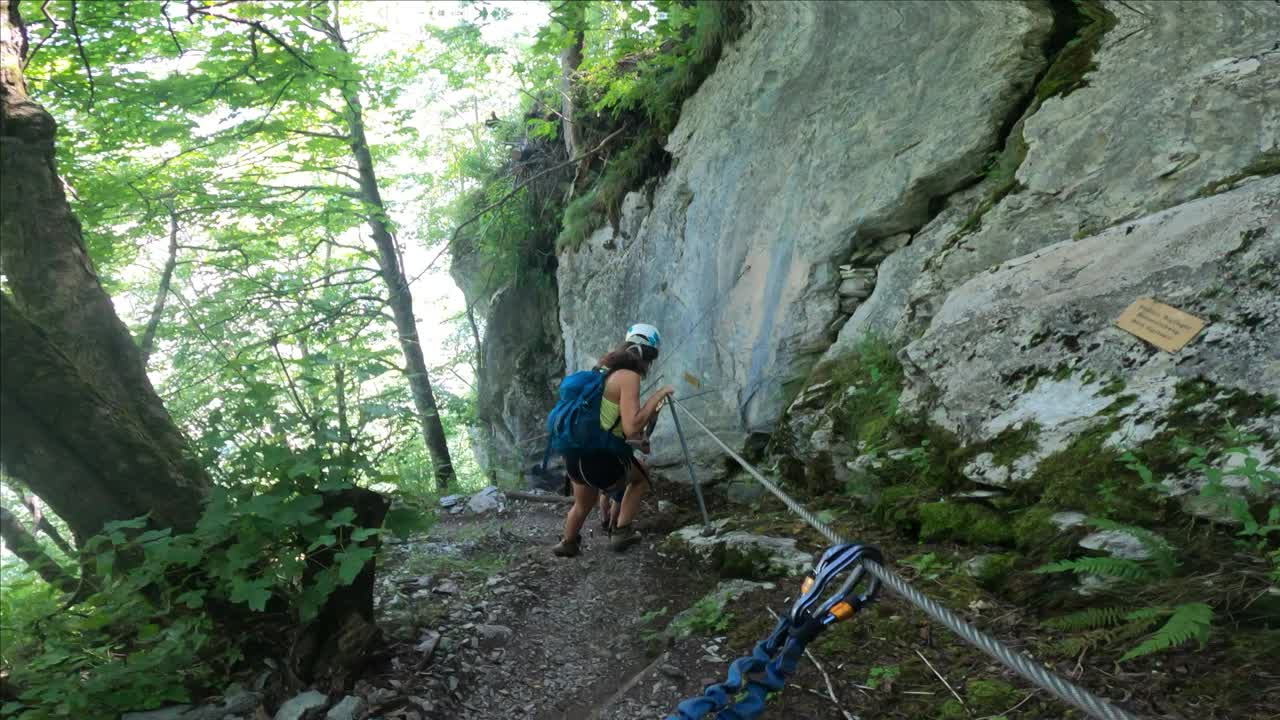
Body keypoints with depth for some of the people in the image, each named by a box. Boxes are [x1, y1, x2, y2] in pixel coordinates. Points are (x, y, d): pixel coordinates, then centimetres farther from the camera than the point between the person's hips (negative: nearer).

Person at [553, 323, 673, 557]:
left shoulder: (603, 368, 10)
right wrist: (657, 396, -15)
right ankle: (621, 532, 21)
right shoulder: (628, 376, -15)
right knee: (642, 476, 22)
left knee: (583, 504, 33)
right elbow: (632, 428, -24)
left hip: (574, 454, 8)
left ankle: (568, 544, 55)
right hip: (599, 459, -7)